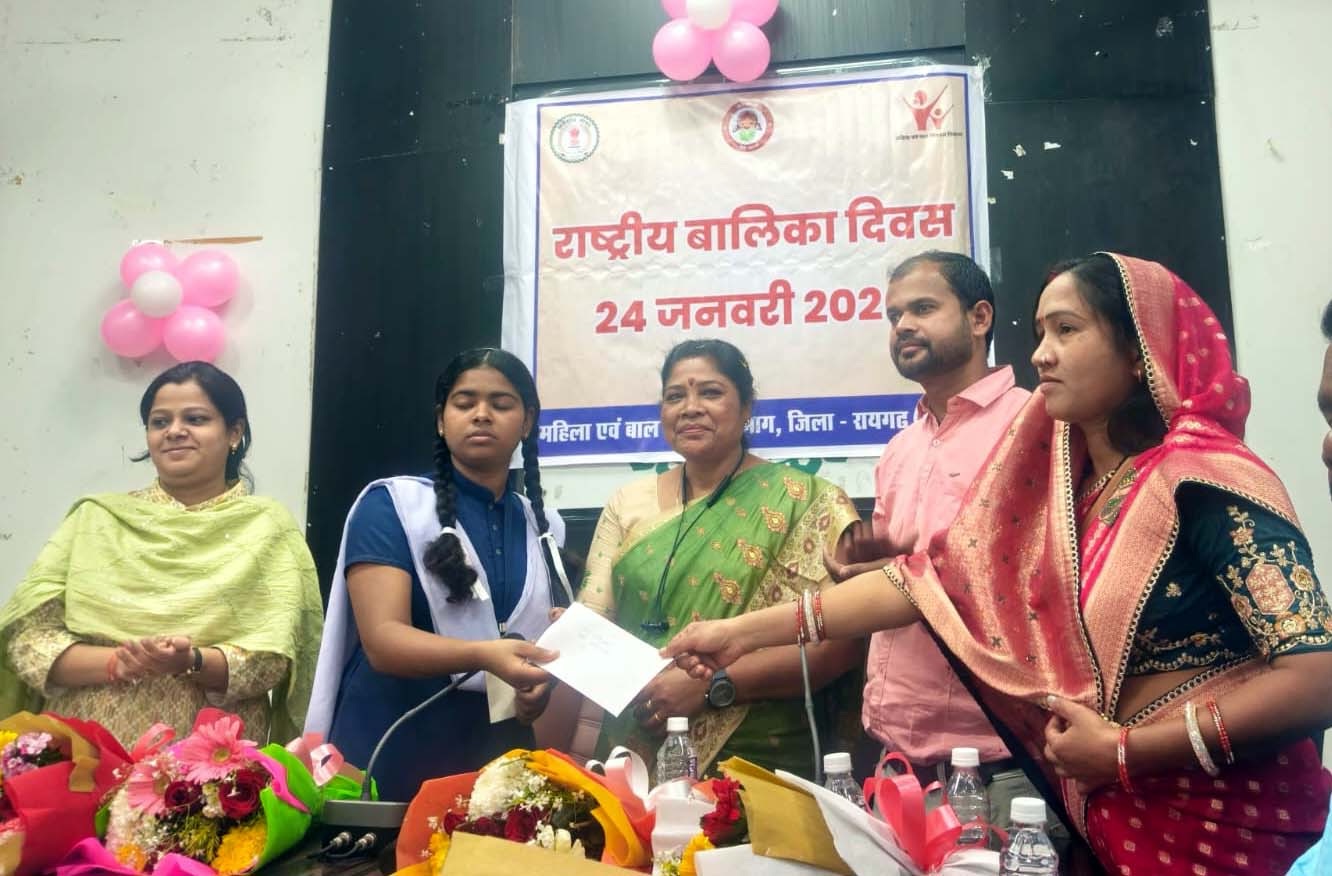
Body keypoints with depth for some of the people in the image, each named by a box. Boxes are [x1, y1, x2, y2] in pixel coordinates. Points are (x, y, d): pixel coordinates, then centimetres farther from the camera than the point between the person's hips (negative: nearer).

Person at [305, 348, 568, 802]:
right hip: (391, 760, -4)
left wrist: (542, 686, -7)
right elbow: (382, 641, -19)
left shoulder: (544, 525, 6)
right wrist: (483, 656, -36)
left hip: (498, 761, 4)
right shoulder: (391, 505, -7)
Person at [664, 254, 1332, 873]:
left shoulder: (1205, 483, -17)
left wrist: (1124, 752, -20)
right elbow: (922, 581, 2)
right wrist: (746, 631, -2)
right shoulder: (1062, 492, 4)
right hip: (1116, 817, 6)